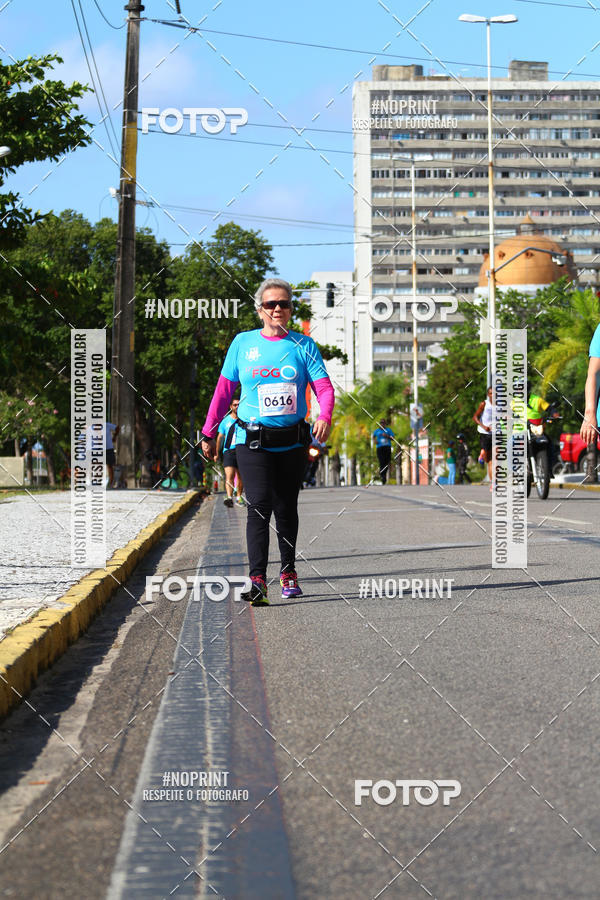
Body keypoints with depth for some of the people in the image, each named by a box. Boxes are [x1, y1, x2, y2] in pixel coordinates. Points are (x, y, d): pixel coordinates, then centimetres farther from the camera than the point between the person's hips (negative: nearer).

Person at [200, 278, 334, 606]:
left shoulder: (303, 345, 5)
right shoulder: (243, 343, 5)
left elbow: (324, 387, -4)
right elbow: (223, 391, 9)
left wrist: (324, 416, -25)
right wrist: (209, 434, 9)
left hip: (292, 441, 2)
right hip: (253, 440, -1)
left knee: (286, 508, 10)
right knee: (259, 505, -15)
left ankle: (288, 571, 27)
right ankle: (257, 579, -21)